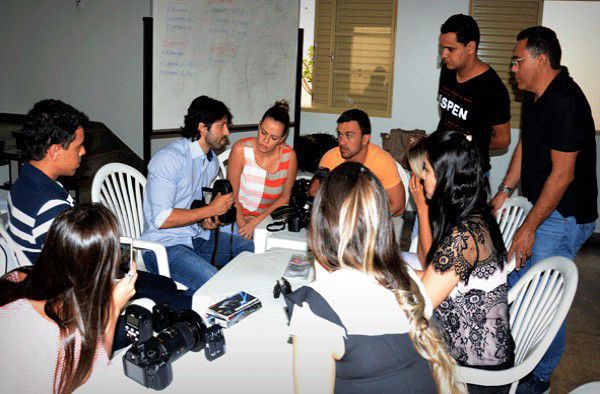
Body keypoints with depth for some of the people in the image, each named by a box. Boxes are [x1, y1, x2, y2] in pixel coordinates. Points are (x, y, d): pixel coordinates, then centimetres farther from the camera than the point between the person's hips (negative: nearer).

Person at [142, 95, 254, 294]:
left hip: (197, 236, 9)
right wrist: (210, 210, -19)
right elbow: (162, 219, -25)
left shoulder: (212, 160, 10)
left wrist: (208, 220, -1)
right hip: (165, 245, -8)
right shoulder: (169, 158, -19)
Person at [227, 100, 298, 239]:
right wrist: (243, 226, -17)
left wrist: (257, 221, -9)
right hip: (237, 217, -2)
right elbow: (232, 195, -9)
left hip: (266, 220, 2)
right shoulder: (241, 149, -13)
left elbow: (286, 196, 1)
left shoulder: (289, 156, -7)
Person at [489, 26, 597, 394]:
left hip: (565, 216, -10)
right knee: (514, 282, 17)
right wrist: (504, 191, 13)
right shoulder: (535, 95, 6)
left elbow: (563, 174, -24)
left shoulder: (566, 103, -24)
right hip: (541, 205, 10)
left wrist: (529, 227, -19)